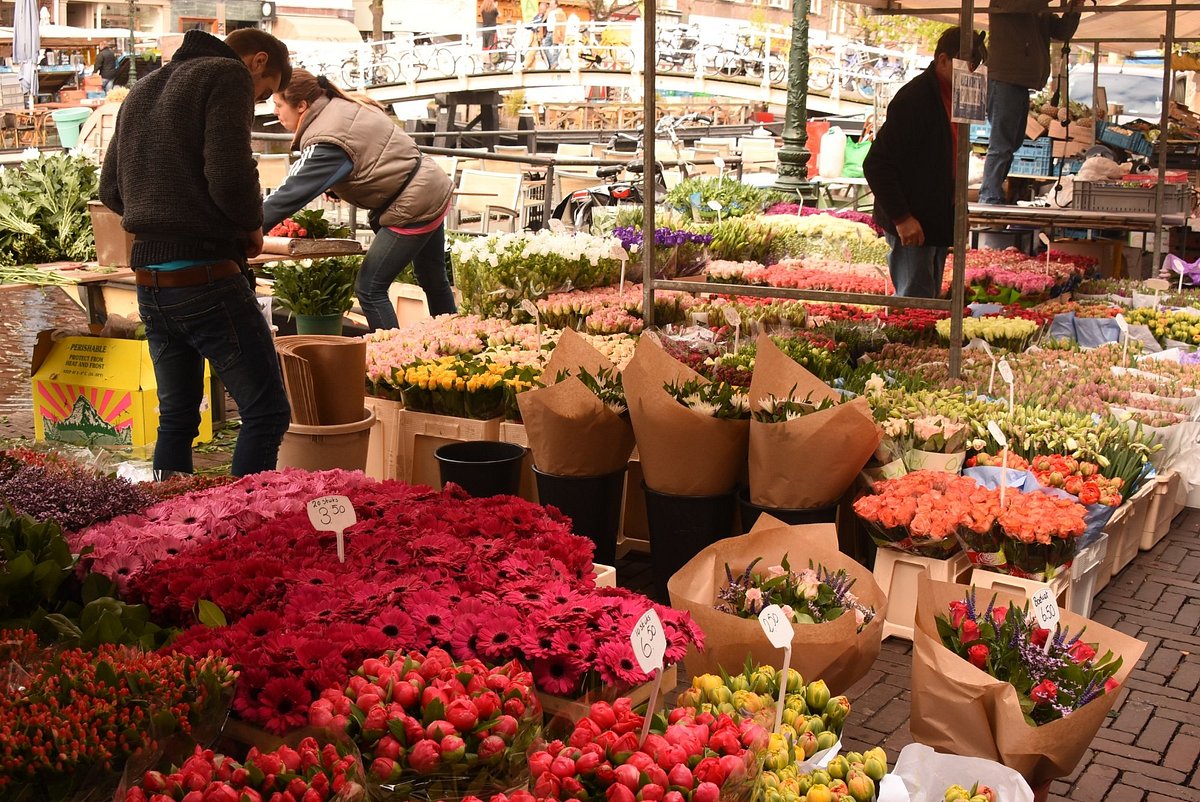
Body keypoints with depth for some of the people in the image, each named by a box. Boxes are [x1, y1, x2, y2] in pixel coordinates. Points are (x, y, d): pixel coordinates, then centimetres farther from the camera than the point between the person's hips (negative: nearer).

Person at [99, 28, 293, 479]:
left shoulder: (142, 90, 21)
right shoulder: (229, 75, -5)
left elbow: (110, 190, 21)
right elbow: (229, 176, -18)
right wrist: (252, 228, -1)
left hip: (149, 278, 9)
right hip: (206, 277, -8)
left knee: (176, 418, 16)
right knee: (266, 413, -2)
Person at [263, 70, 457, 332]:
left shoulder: (326, 141, -22)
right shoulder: (341, 106, 4)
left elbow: (293, 192, -26)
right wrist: (337, 187, 2)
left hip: (412, 208, -10)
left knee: (369, 290, -5)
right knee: (434, 281, 23)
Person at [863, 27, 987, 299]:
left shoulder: (951, 96, 12)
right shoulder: (914, 99, -17)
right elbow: (876, 165, -21)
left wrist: (956, 214, 14)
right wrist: (901, 218, -22)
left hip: (938, 223, 9)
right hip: (912, 225, -9)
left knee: (931, 300, 13)